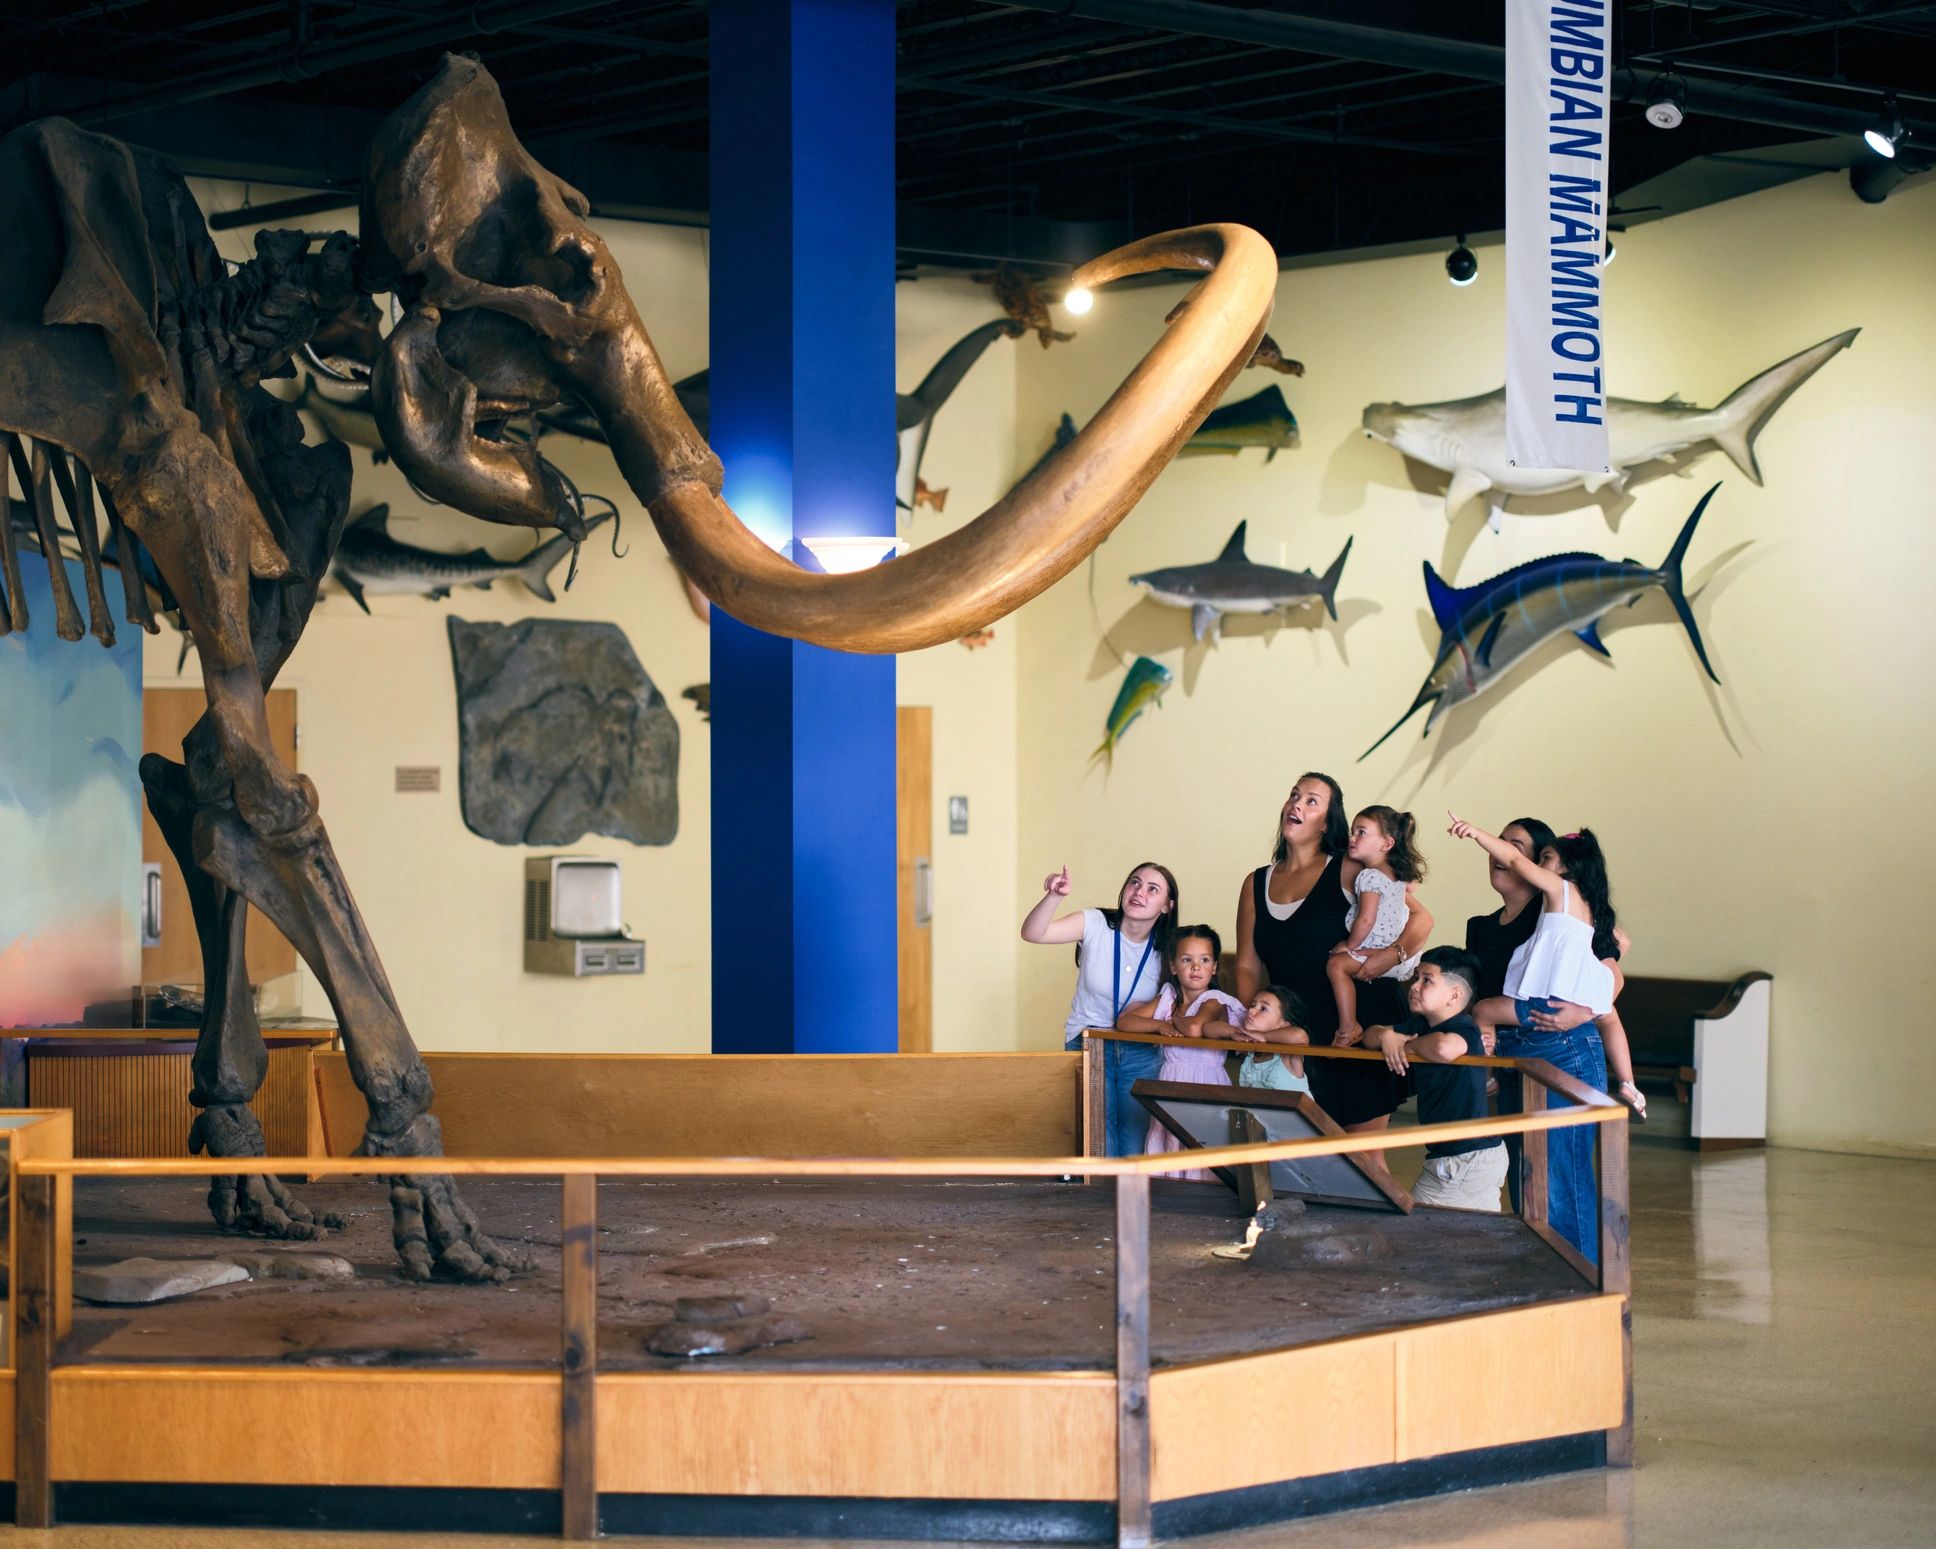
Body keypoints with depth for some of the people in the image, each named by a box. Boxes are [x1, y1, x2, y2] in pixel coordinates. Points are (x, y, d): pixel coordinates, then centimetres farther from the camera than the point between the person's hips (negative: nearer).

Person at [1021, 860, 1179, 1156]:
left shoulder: (1166, 950, -5)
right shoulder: (1096, 925, -11)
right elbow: (1032, 933, -23)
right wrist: (1053, 897, -40)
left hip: (1141, 1056, 2)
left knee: (1135, 1150, 2)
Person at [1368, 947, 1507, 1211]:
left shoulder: (1464, 1028, -17)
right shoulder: (1421, 1025, 11)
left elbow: (1444, 1048, -41)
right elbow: (1370, 1036, 17)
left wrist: (1409, 1044, -19)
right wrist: (1386, 1036, -9)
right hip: (1441, 1158, 9)